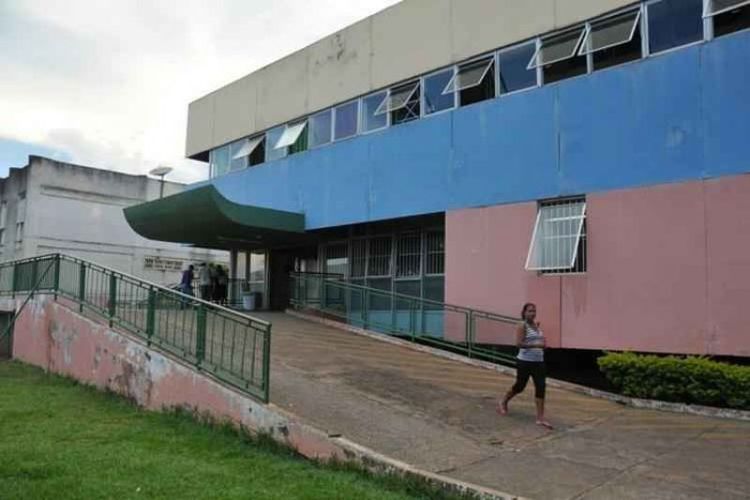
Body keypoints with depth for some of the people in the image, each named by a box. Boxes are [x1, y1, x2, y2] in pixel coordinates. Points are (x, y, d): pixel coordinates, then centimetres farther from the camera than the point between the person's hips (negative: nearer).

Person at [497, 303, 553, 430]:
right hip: (525, 362, -6)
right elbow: (519, 343, -22)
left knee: (541, 388, -5)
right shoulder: (522, 326, -10)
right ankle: (503, 402, 35)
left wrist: (543, 343, 5)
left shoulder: (537, 325, 11)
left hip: (538, 362, 6)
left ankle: (540, 418, -1)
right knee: (520, 386, 7)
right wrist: (536, 345, -28)